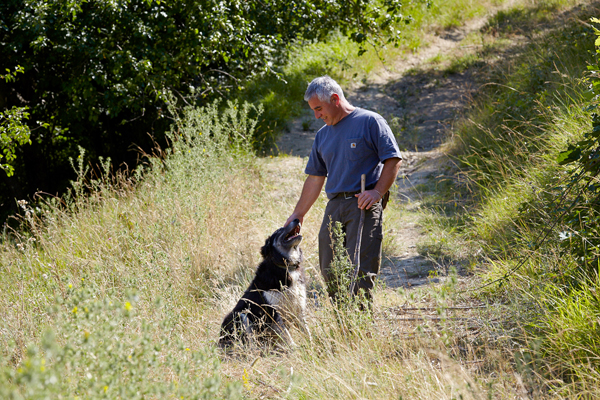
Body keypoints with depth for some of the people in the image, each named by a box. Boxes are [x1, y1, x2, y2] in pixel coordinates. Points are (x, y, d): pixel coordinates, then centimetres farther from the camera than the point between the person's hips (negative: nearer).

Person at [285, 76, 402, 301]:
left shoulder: (369, 122, 1)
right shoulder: (323, 135, 20)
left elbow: (393, 159, -4)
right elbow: (315, 178, 24)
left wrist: (378, 192, -16)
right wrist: (298, 214, 20)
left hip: (364, 205, -6)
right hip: (334, 207, 7)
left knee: (359, 272, -13)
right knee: (329, 272, 0)